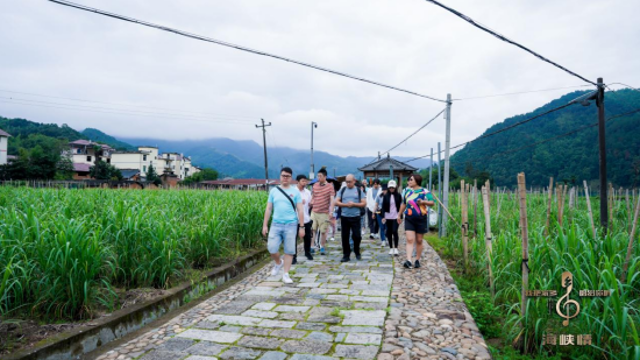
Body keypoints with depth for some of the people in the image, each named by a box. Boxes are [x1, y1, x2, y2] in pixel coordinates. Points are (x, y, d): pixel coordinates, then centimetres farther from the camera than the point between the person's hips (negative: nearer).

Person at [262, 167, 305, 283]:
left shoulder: (295, 191, 2)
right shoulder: (274, 191, 7)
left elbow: (300, 210, 1)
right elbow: (268, 209, 9)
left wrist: (302, 227, -4)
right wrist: (265, 225, 4)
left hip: (291, 225, -1)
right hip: (276, 224, 2)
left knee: (289, 250, 2)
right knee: (272, 248, -4)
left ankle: (286, 275, 14)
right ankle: (278, 263, 27)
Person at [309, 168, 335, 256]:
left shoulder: (330, 186, -6)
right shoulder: (315, 185, 6)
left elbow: (332, 199, -10)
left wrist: (331, 211, -18)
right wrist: (311, 203, 6)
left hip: (324, 213, -4)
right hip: (314, 212, 4)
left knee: (323, 231, 5)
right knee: (312, 230, 5)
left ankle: (322, 247, 20)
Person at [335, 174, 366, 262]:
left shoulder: (359, 190, 4)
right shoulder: (342, 190, 8)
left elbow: (364, 203, 0)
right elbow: (336, 202, 3)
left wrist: (354, 204, -13)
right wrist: (345, 204, -13)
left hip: (355, 217, -1)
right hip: (344, 217, 2)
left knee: (357, 236, 0)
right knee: (345, 236, 4)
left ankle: (357, 252, 24)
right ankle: (346, 255, 14)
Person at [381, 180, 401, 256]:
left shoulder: (398, 196, 2)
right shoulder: (385, 196, 4)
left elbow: (401, 206, 5)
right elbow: (383, 207, 4)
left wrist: (400, 217, 1)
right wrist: (383, 216, -2)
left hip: (396, 217, -2)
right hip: (388, 217, 2)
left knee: (395, 231, -13)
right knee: (389, 232, 6)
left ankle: (396, 248, -7)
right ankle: (391, 248, 17)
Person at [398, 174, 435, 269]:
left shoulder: (424, 192, -4)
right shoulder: (407, 191, 8)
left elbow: (432, 203, -11)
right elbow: (403, 204, 19)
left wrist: (423, 202, -27)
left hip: (421, 219, -2)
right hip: (409, 219, 2)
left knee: (419, 241, 8)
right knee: (410, 240, -10)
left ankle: (417, 260, 19)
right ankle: (409, 261, -17)